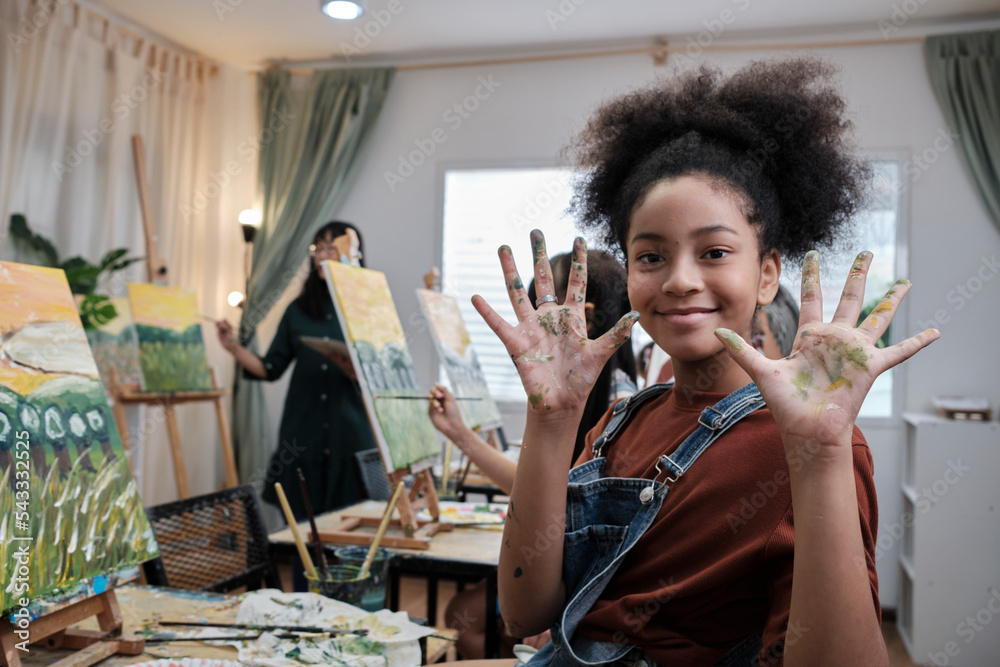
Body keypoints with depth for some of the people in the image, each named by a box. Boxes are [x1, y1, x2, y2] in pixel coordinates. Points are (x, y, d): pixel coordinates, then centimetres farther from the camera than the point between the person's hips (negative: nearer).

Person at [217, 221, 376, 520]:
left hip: (351, 435, -3)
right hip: (302, 436, 3)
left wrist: (355, 371, -23)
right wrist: (233, 346, -2)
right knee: (301, 521, 5)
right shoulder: (298, 310, 12)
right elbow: (271, 368, 10)